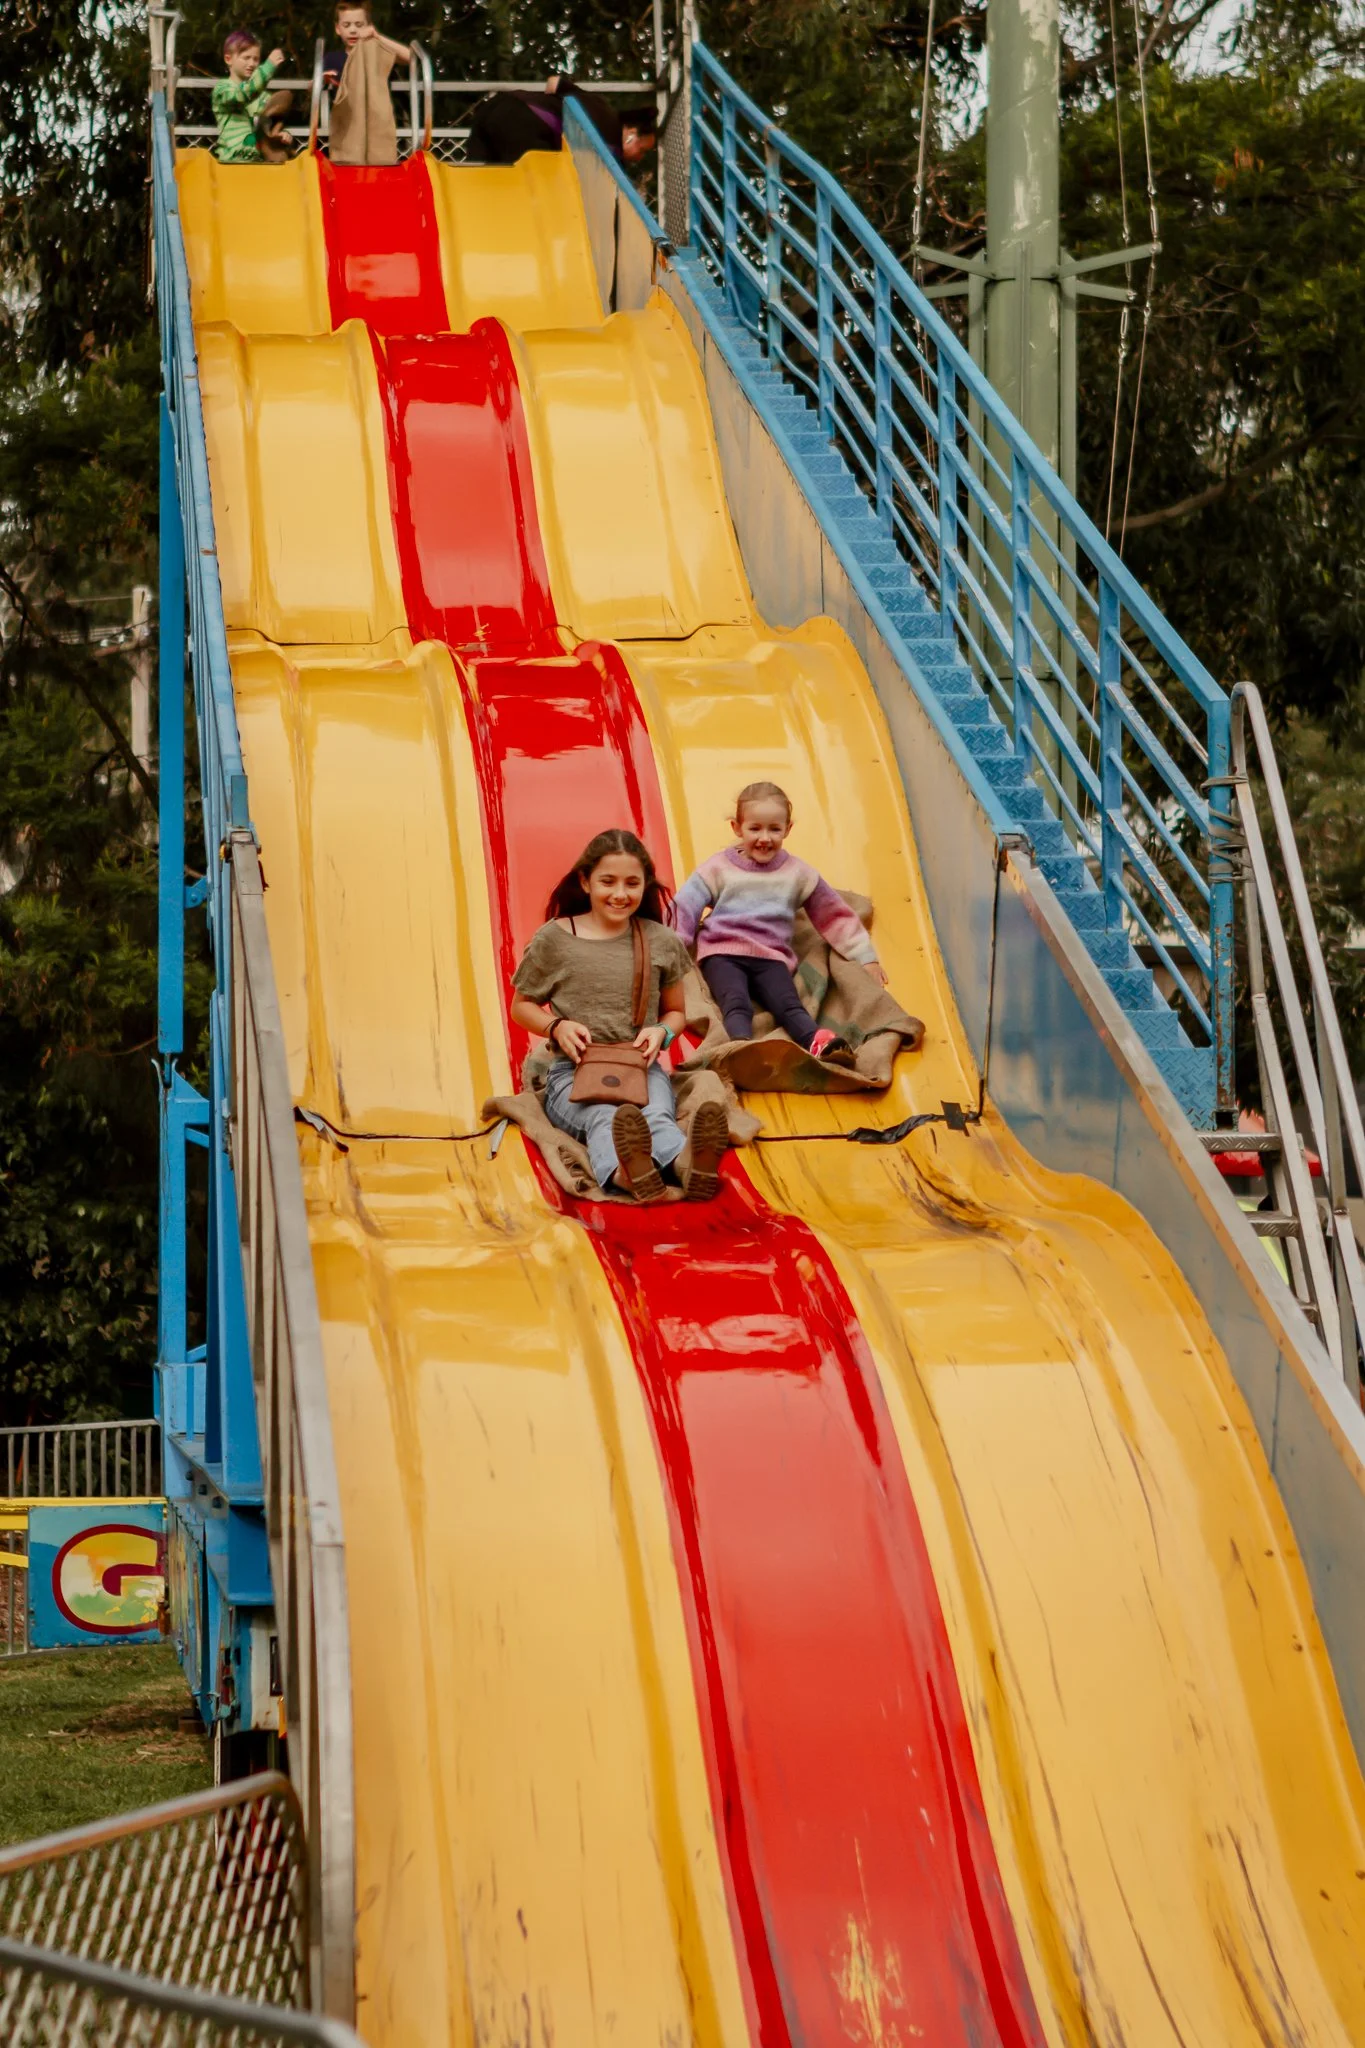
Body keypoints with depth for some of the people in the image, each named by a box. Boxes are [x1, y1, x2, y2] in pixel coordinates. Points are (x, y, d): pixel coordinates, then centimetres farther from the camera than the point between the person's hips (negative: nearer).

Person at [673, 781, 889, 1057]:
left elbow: (834, 915, 25)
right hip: (722, 954, -2)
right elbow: (685, 907, 9)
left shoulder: (798, 873, 19)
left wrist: (865, 956, 21)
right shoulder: (719, 868, 14)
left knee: (790, 1005, -27)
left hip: (771, 958, 2)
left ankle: (819, 1044, -54)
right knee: (736, 1004, -32)